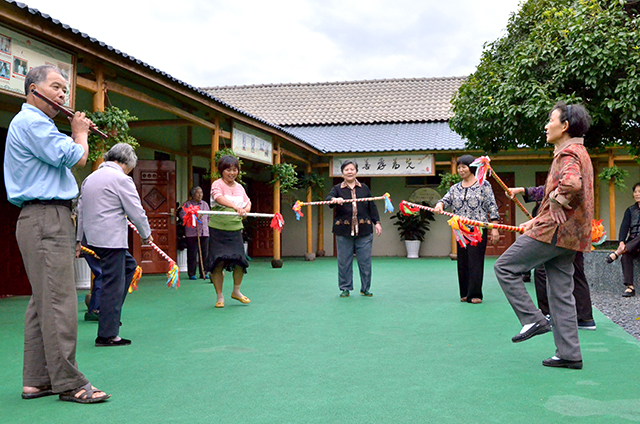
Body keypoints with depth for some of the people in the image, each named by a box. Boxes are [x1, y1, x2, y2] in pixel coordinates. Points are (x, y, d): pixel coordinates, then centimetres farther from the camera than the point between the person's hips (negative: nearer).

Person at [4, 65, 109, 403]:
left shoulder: (34, 123, 25)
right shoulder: (31, 122, -9)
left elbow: (64, 158, 27)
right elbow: (76, 158, -15)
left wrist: (78, 135, 19)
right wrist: (80, 132, 3)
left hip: (44, 220, 11)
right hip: (46, 219, -11)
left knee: (43, 302, 9)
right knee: (59, 302, -11)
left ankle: (37, 380, 13)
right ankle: (68, 383, -9)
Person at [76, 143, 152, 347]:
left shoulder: (90, 178, 16)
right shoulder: (121, 179, -10)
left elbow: (80, 210, 20)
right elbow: (136, 211, -9)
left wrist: (78, 240, 25)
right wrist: (146, 234, 6)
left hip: (93, 237, 9)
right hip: (111, 239, -9)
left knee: (129, 265, 25)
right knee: (113, 284, -4)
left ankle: (111, 313, 23)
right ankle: (107, 335, 0)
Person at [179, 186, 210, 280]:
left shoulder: (205, 204, 17)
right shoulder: (187, 204, 1)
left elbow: (209, 217, 25)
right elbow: (182, 215, -11)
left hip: (204, 233, 5)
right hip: (192, 233, -5)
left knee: (204, 254, 4)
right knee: (192, 254, -4)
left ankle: (203, 273, 13)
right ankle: (191, 274, 4)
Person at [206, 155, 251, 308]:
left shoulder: (239, 187, 13)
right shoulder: (217, 184, -6)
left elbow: (247, 201, 17)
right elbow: (219, 198, -25)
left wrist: (246, 209, -8)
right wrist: (236, 207, -40)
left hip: (235, 229, 4)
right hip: (218, 228, -4)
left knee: (240, 260, -1)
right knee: (218, 262, -4)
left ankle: (236, 291, 22)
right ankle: (220, 296, 10)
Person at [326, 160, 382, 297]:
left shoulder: (364, 188, 14)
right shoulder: (337, 188, 8)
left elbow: (372, 207, 15)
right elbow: (328, 198, -10)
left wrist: (377, 222, 6)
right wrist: (334, 200, -32)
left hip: (364, 230, 1)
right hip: (343, 231, -1)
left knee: (365, 261, 3)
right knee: (344, 261, 2)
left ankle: (365, 288, 15)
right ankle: (345, 288, 14)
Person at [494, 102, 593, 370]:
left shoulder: (568, 153, -11)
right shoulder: (579, 152, 23)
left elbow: (571, 184, -33)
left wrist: (556, 202, -15)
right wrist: (536, 222, 24)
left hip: (555, 232, -10)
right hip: (568, 235, 10)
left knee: (505, 267, -2)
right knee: (561, 293, 9)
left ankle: (533, 319, -3)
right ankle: (569, 355, 11)